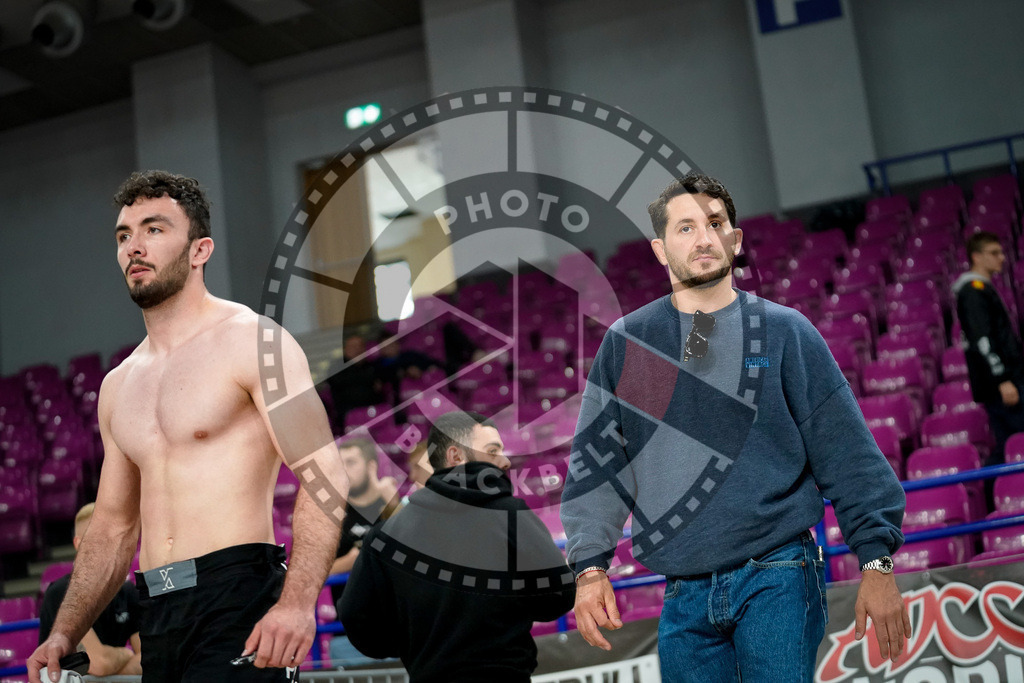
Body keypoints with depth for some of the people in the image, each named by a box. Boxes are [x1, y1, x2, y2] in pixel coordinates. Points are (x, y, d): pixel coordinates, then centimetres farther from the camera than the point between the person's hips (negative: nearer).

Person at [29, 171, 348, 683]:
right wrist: (64, 633, 10)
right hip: (158, 616, 7)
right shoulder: (118, 386, 17)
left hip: (238, 601, -7)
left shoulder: (252, 341, -5)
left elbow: (324, 476, -14)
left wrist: (298, 600, -26)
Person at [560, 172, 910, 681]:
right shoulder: (626, 343, 7)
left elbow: (848, 454, 1)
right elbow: (596, 459, 8)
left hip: (777, 581, -2)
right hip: (684, 598, 3)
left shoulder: (785, 332, 2)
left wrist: (876, 562, -3)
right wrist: (589, 567, 0)